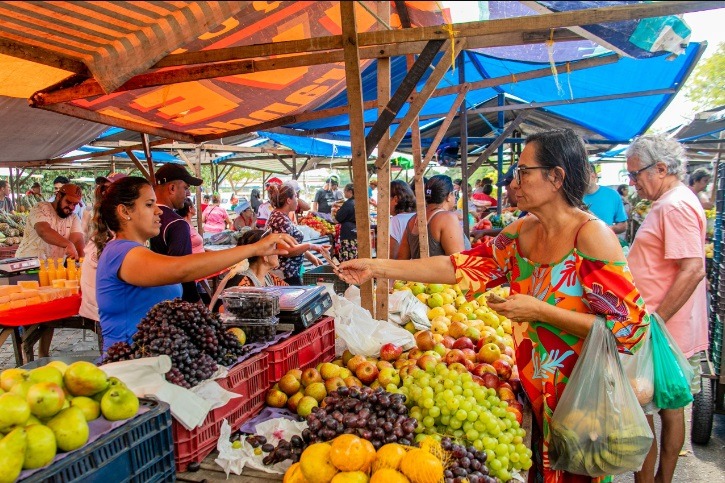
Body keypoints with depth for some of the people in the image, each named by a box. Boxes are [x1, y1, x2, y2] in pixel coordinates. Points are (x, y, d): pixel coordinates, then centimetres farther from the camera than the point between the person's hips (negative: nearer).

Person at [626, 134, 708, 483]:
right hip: (670, 332, 10)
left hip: (661, 335, -10)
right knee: (670, 408, 18)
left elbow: (693, 270, -25)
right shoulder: (670, 203, 14)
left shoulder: (675, 206, -18)